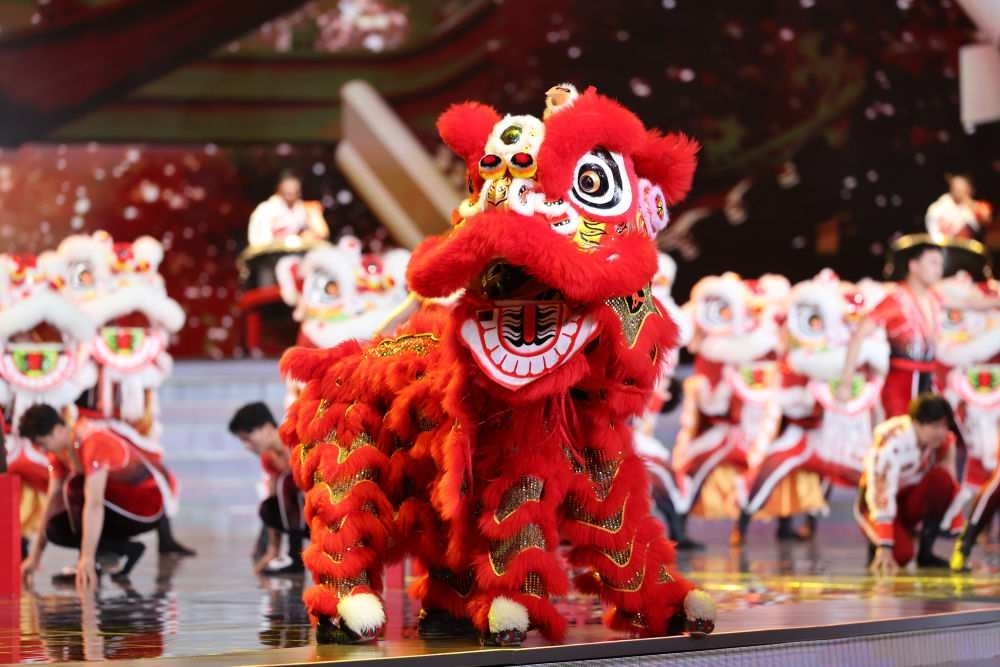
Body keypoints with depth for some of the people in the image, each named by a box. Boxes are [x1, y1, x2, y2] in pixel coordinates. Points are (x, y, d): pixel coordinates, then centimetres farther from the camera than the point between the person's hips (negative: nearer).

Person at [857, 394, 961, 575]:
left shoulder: (945, 440, -12)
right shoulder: (891, 444, -30)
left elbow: (952, 488, -8)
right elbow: (882, 499, -34)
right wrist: (884, 548, -39)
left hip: (914, 499, 5)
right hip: (877, 505, -5)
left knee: (942, 479, -27)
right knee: (901, 553, -32)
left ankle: (925, 552, -14)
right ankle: (876, 546, 5)